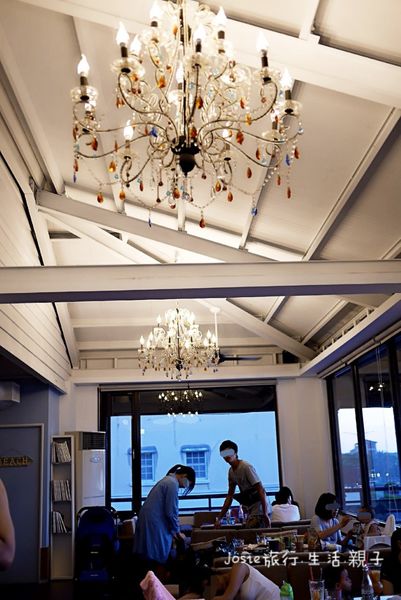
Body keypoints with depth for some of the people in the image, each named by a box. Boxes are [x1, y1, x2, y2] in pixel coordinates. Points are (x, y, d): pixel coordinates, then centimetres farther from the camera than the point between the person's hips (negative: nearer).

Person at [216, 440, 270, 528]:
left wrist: (265, 514, -23)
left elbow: (261, 490, -19)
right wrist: (219, 518, 12)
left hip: (260, 508, -8)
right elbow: (229, 496, 15)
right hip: (251, 509, 8)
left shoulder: (246, 467, -16)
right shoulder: (231, 471, 9)